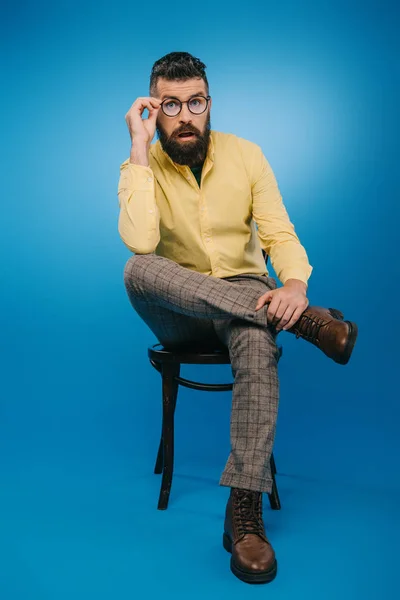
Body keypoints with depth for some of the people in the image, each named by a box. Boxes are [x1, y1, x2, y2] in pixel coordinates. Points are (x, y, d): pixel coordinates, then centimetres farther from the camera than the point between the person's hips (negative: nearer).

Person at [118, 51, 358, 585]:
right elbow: (140, 242, -24)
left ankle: (245, 510, -32)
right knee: (138, 270, -34)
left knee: (258, 344, -37)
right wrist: (140, 148, -20)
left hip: (244, 293, 0)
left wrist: (295, 283, -28)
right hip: (177, 314, 1)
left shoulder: (245, 154, 1)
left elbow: (279, 234, -6)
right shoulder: (141, 167, -3)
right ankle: (305, 321, -31)